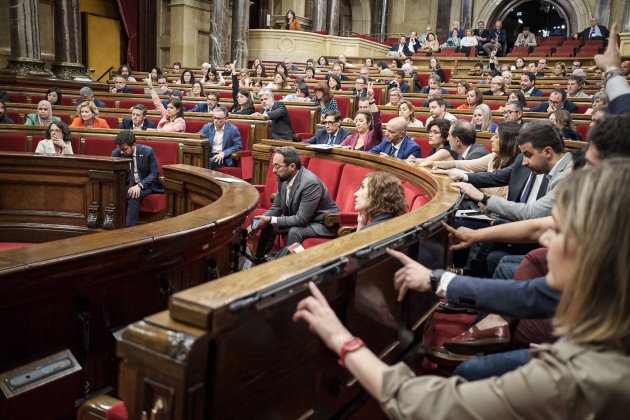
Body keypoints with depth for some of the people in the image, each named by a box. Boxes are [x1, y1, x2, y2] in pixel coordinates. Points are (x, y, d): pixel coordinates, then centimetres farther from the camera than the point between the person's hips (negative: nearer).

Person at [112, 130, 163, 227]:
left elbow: (155, 173, -10)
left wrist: (139, 185, -26)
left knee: (133, 196, -34)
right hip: (126, 185, 3)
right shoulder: (116, 153, -4)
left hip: (146, 185, -3)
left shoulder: (147, 151, -13)